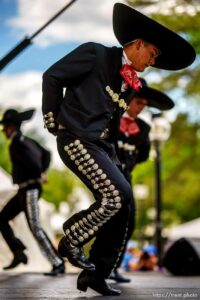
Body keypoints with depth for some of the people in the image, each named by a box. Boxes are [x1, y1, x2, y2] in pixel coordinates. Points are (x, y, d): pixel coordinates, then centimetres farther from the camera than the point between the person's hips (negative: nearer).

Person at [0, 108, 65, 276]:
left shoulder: (16, 144, -16)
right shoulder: (27, 140, 13)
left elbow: (32, 162, -26)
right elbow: (46, 154, 18)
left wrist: (39, 176, -5)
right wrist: (42, 173, 6)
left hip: (29, 190, -10)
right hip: (25, 190, 10)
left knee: (35, 228, -9)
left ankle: (58, 264, -6)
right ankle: (19, 254, 12)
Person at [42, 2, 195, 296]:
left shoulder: (130, 83, 16)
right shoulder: (96, 54, -5)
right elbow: (52, 76, -4)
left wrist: (112, 155, 12)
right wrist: (52, 120, -3)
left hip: (102, 145, 8)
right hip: (78, 139, -8)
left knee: (120, 207, 2)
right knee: (118, 195, -20)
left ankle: (95, 274, 12)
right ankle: (71, 240, 0)